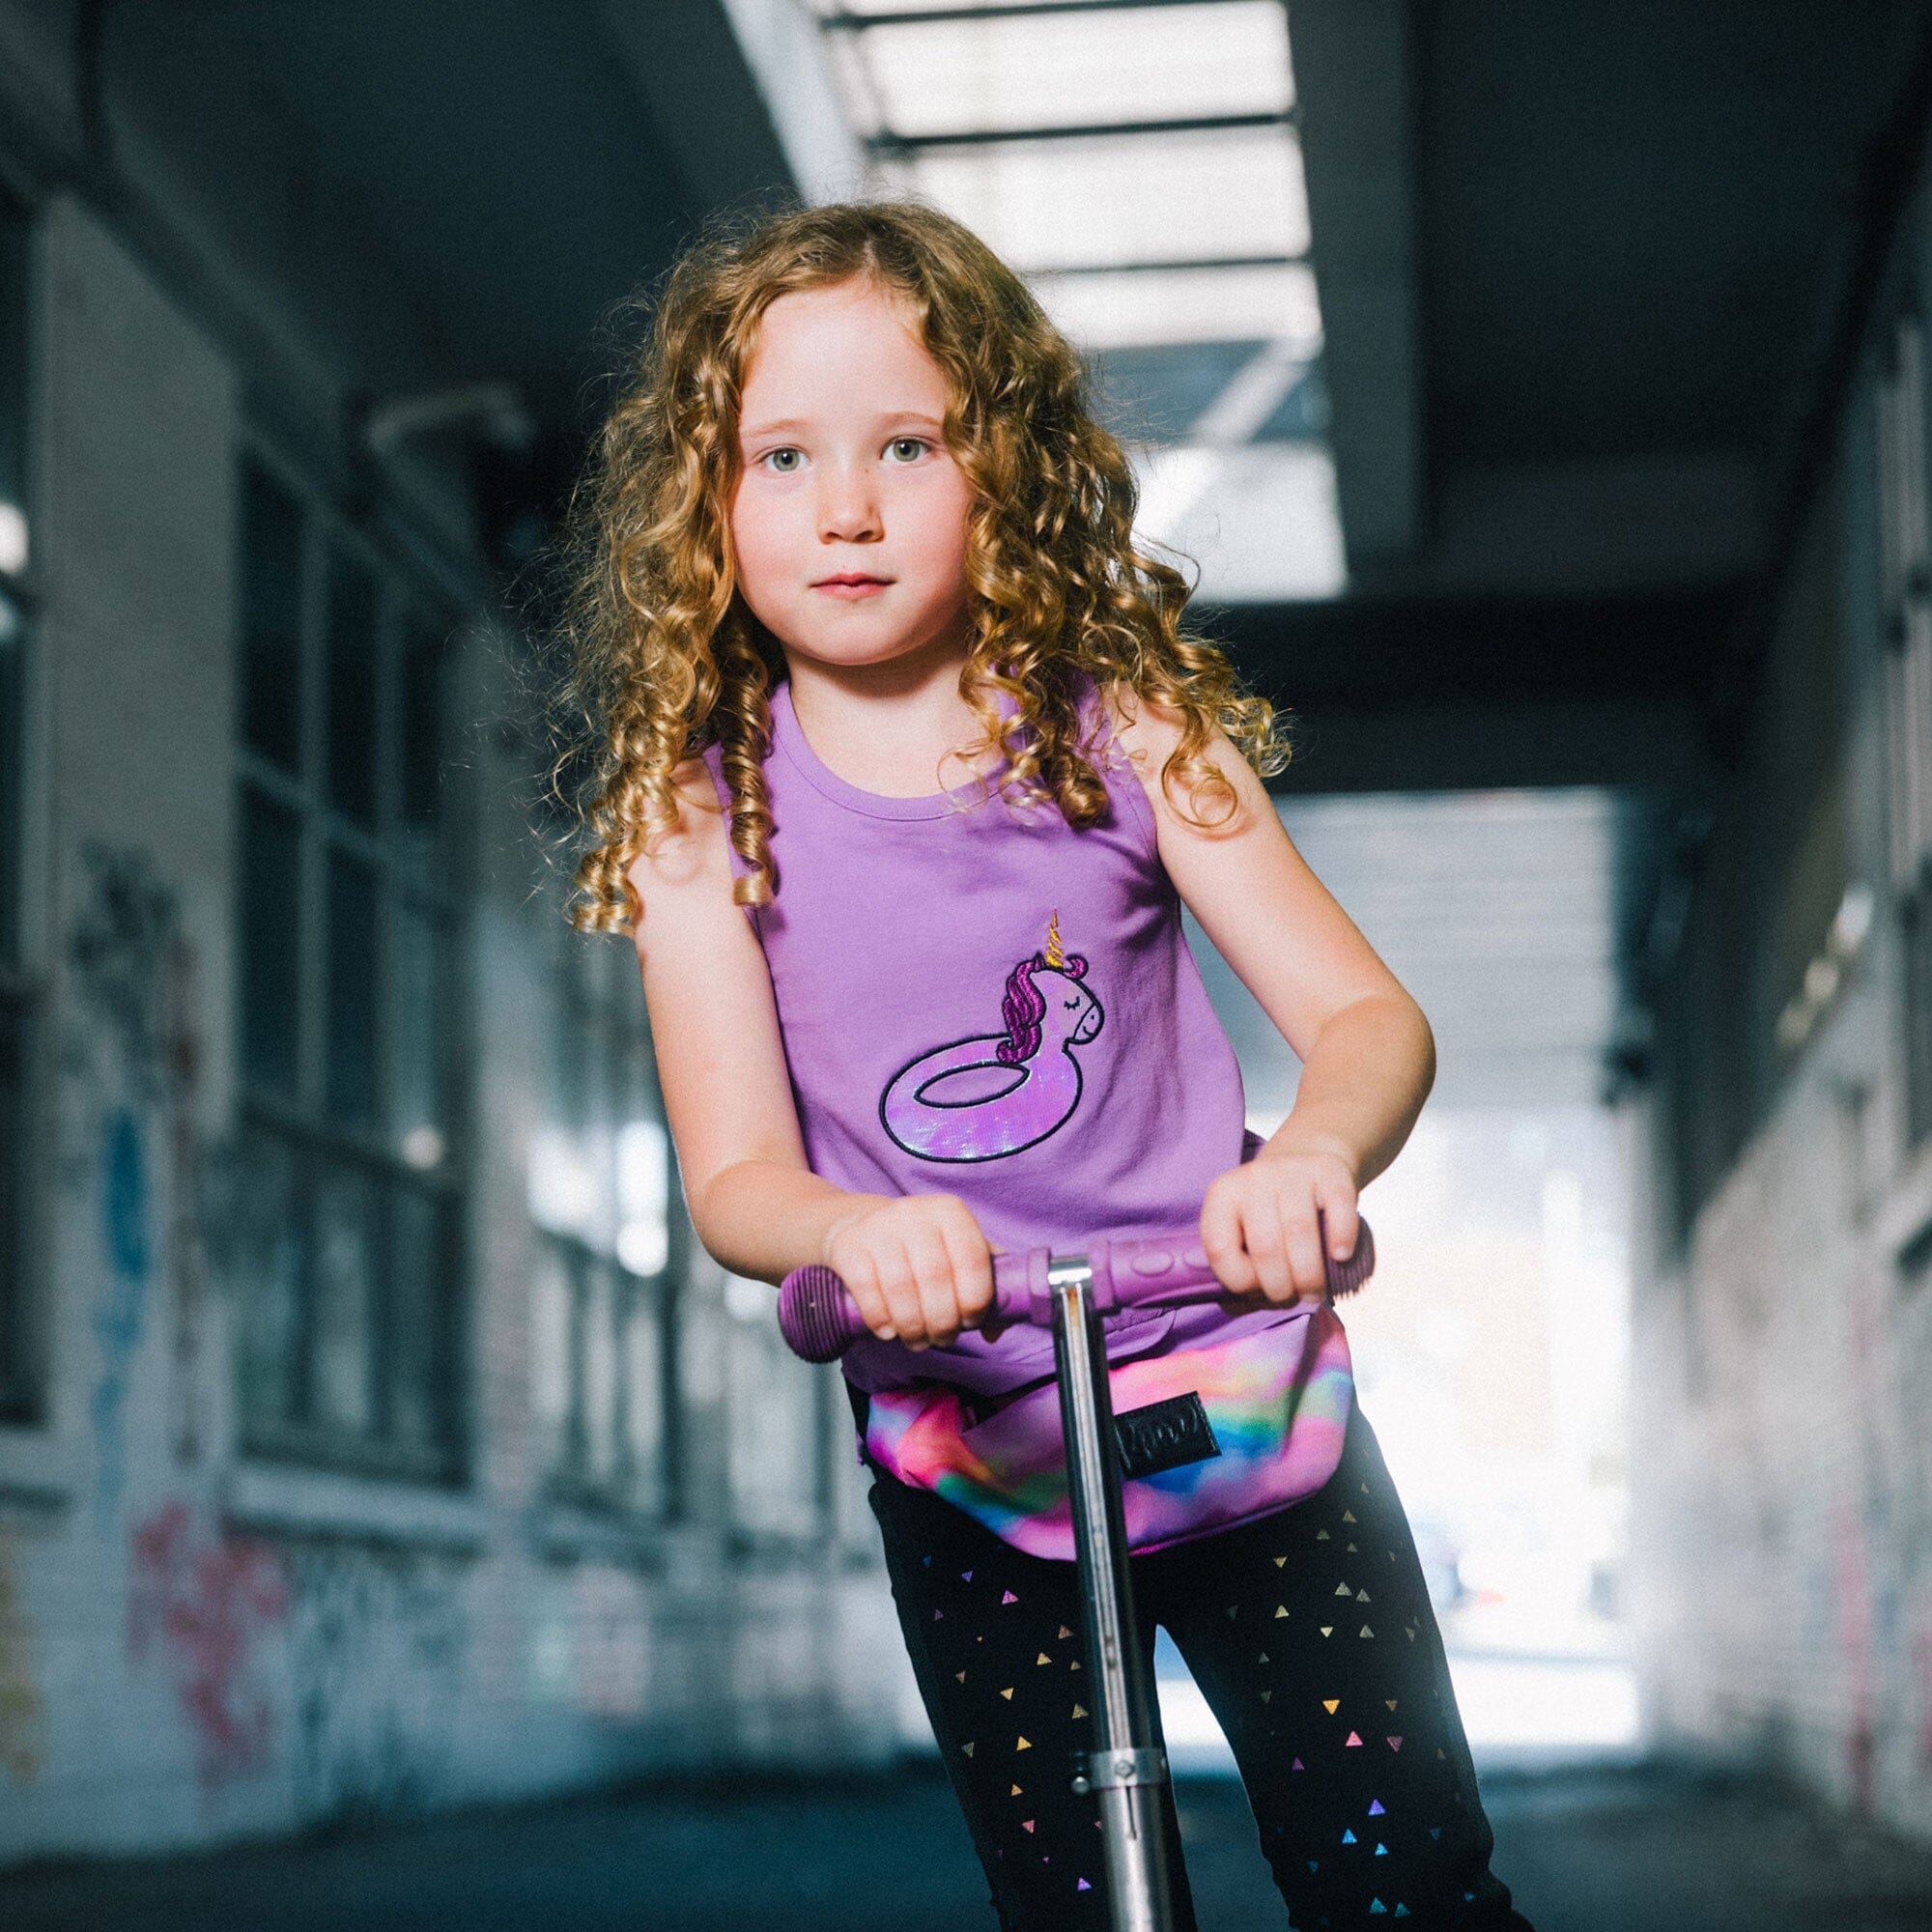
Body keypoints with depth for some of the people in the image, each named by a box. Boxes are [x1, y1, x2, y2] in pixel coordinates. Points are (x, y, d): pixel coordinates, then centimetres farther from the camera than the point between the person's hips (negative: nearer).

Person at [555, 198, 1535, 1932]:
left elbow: (1367, 1012, -8)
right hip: (966, 1456, 0)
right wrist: (857, 1230, -36)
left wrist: (1313, 1157, -32)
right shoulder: (700, 812, -4)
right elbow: (733, 1174, -12)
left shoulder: (1123, 726, -4)